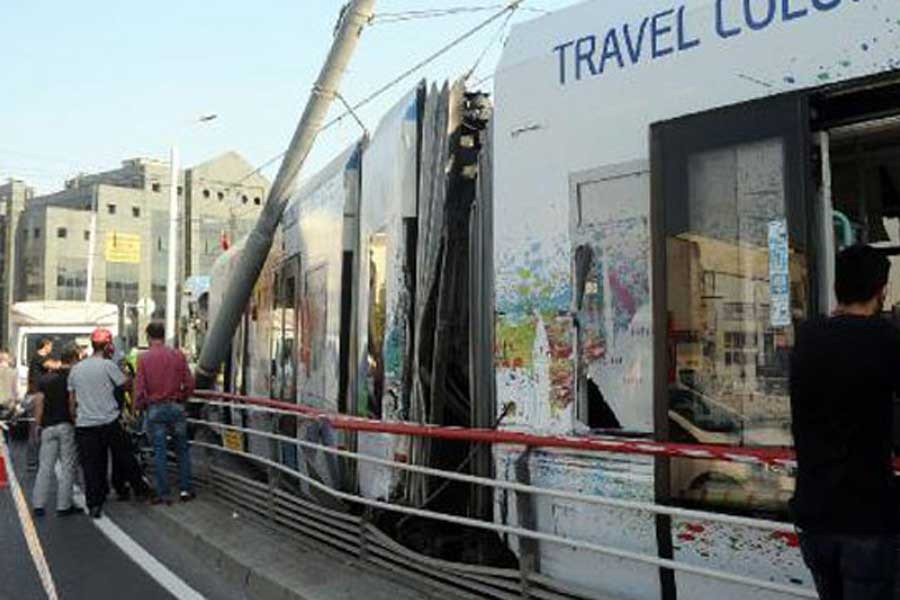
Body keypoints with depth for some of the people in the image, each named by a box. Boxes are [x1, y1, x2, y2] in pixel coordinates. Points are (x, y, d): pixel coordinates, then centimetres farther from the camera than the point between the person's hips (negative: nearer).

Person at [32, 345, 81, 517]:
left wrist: (38, 425, 11)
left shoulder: (45, 378, 10)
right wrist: (76, 420, -4)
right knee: (67, 467, 1)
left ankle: (38, 505, 9)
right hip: (67, 425, -5)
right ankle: (64, 506, 2)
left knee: (45, 466, 9)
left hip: (48, 426, 5)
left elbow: (39, 403, 6)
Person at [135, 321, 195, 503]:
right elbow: (189, 384, -3)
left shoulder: (144, 358, -6)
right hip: (176, 407, 1)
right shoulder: (178, 355, -3)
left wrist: (138, 407, 7)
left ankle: (163, 493, 10)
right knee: (182, 449, 12)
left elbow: (140, 388, -8)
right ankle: (185, 489, 14)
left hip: (155, 408, -1)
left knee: (159, 452, 7)